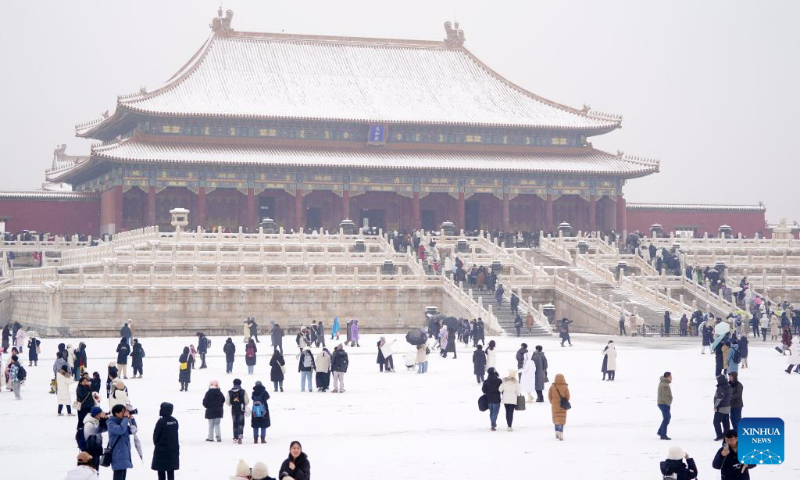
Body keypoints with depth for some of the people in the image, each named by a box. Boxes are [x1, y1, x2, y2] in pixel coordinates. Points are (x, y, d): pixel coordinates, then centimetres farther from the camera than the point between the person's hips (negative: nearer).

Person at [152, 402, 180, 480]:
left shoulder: (161, 421, -16)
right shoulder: (175, 421, 1)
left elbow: (156, 435, -10)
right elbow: (175, 433, 7)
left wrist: (157, 444, 9)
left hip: (162, 450, -5)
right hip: (173, 449, 5)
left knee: (161, 471, 4)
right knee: (171, 471, 10)